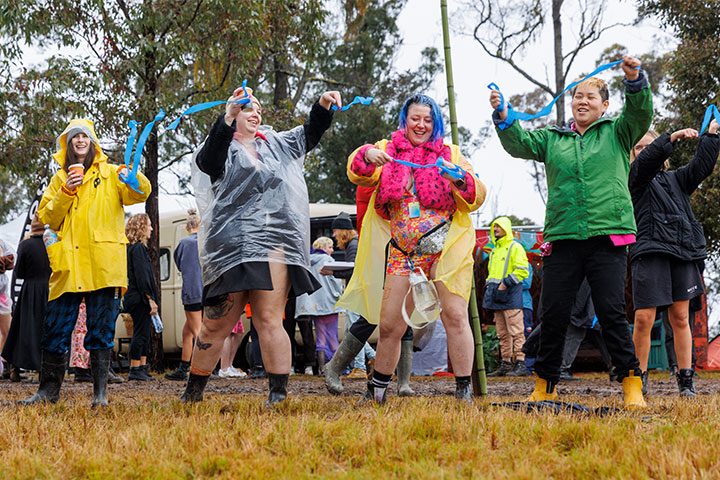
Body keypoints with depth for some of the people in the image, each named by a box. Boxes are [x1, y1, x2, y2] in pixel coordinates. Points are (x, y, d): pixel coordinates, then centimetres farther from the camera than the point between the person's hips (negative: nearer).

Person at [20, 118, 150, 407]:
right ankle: (49, 389, 10)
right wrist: (66, 192, -7)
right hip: (69, 264, 2)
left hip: (103, 263, -2)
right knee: (56, 328, 1)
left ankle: (100, 392, -2)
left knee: (101, 329, -4)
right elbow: (46, 217, 8)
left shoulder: (109, 174, 12)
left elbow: (140, 193, -2)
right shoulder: (60, 178, 18)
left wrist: (132, 178, -24)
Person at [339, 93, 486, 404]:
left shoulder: (449, 154, 11)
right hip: (403, 253, 1)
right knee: (389, 326, 1)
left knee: (454, 315, -14)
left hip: (445, 249, -1)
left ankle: (464, 391, -8)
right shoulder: (388, 151, 12)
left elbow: (476, 198, 4)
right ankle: (376, 392, 16)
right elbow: (359, 176, -4)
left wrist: (461, 181, -17)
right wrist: (367, 157, -25)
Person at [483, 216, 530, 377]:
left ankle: (520, 364, -14)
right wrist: (489, 285, 14)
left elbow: (522, 270, -12)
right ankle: (505, 364, 11)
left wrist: (506, 283, -17)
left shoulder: (515, 247, -3)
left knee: (515, 330, -11)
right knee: (502, 333, 8)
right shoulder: (495, 250, 22)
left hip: (510, 295, -8)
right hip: (496, 297, 8)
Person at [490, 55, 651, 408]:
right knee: (553, 315, 2)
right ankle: (544, 386, 14)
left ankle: (632, 385, -4)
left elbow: (640, 114, -3)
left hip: (607, 236, -3)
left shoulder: (617, 133, 13)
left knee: (611, 312, -9)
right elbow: (519, 144, 7)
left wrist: (635, 81, -22)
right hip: (562, 238, 3)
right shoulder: (552, 139, 19)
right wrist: (502, 117, -11)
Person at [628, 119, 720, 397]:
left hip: (683, 252, 4)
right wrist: (674, 136, -20)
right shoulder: (636, 178, 9)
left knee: (680, 318, 4)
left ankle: (686, 379, 4)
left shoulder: (675, 179, 25)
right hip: (650, 251, -4)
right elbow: (649, 158, -10)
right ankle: (639, 376, 1)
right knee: (644, 319, -10)